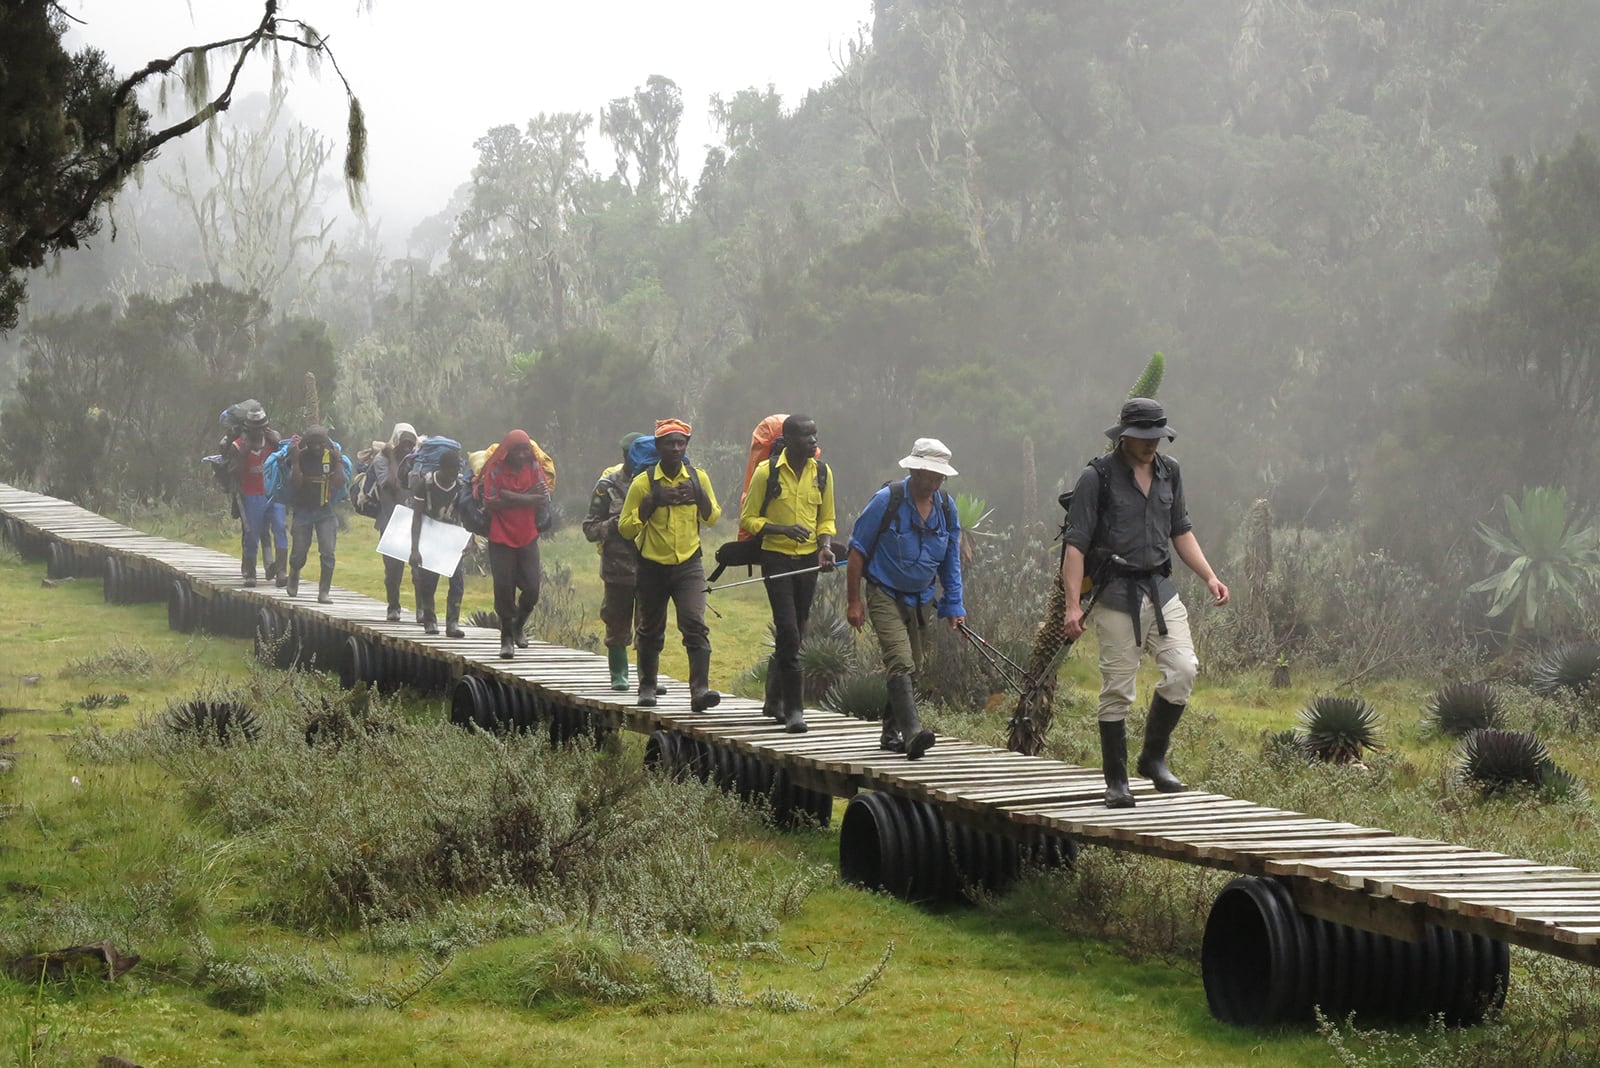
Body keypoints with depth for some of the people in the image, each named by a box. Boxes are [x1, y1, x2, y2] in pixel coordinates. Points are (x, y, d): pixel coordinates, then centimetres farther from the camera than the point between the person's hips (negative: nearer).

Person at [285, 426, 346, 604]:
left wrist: (338, 461, -18)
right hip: (302, 510, 0)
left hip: (325, 511, 0)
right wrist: (295, 461, -22)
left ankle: (324, 592, -6)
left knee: (328, 552, -11)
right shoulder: (300, 456, -7)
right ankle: (294, 574, 39)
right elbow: (295, 484, -15)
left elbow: (339, 484, -11)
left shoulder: (332, 456, -5)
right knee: (299, 552, 6)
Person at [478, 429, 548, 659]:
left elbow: (542, 498, -10)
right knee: (504, 589, -2)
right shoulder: (496, 470, -7)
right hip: (501, 539, -2)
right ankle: (507, 637, 12)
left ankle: (519, 624, 28)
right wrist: (525, 499, -16)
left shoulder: (534, 468, 1)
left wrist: (510, 497, -17)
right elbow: (490, 504, -15)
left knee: (531, 589, 0)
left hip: (528, 537, 2)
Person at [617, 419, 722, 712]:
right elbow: (625, 528, -6)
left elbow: (713, 518, 12)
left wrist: (699, 495, -8)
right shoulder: (643, 483, -6)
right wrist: (652, 501, -19)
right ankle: (647, 687, 29)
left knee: (695, 624, -16)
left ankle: (700, 689, -23)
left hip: (689, 565, 0)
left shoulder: (698, 478, 2)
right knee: (650, 630, 11)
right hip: (653, 567, 0)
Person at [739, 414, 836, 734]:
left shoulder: (822, 472, 6)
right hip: (777, 559, -5)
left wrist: (825, 546, -5)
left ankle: (774, 699, 28)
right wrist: (783, 529, -19)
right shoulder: (766, 472, -7)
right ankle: (793, 709, -15)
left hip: (808, 560, 5)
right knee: (788, 631, -15)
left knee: (794, 634, 12)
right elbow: (748, 519, -4)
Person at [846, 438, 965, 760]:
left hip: (921, 598, 6)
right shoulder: (887, 500, -13)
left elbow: (950, 561, 13)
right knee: (901, 662, -21)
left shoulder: (946, 508, 3)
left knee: (914, 667, 10)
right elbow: (858, 549, -7)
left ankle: (891, 733, 24)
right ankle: (911, 731, -33)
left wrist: (953, 606, 8)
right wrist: (853, 600, -9)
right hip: (885, 595, -6)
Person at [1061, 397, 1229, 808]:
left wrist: (1210, 577, 10)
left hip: (1161, 589, 5)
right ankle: (1116, 782, 7)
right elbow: (1076, 544, -7)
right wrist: (1073, 604, -15)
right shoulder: (1097, 477, -6)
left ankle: (1154, 758, 9)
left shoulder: (1169, 472, 12)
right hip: (1116, 594, -5)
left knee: (1183, 669, -10)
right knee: (1117, 689, -3)